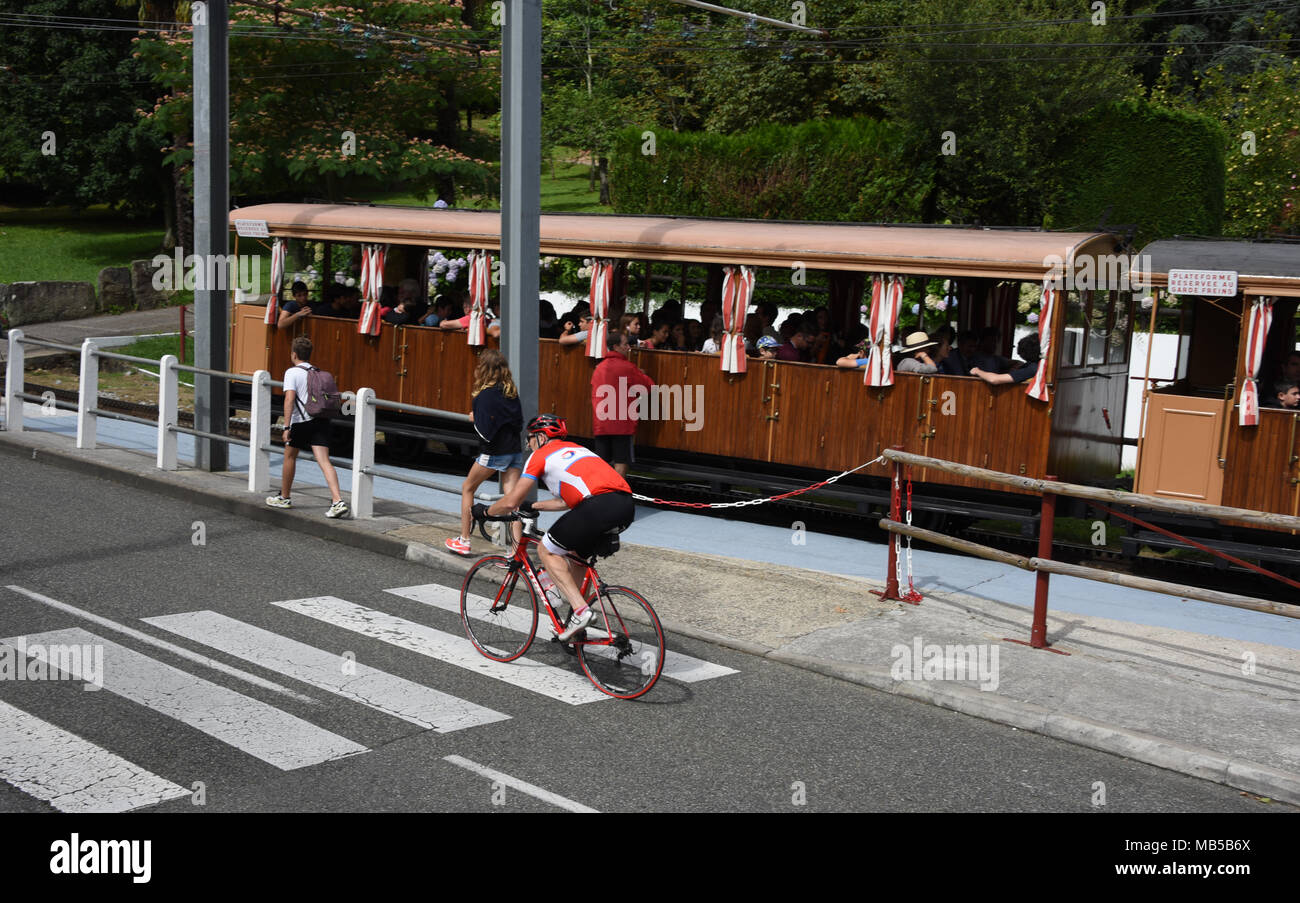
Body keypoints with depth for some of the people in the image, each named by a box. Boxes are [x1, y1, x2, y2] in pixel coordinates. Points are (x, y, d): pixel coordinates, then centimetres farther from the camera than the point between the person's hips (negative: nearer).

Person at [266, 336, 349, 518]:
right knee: (324, 461, -4)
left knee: (290, 456, 18)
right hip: (322, 419, 5)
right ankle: (338, 501, -20)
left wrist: (286, 427, -18)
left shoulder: (292, 372, -3)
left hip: (302, 421, -5)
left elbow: (289, 399, -15)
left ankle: (284, 497, 32)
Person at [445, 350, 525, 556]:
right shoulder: (511, 391, 5)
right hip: (515, 451, 6)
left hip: (494, 453, -6)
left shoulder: (485, 395, -16)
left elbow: (485, 432, -21)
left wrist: (474, 419, 0)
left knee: (468, 488, 15)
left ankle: (464, 540, 21)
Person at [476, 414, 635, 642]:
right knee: (576, 553, 28)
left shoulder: (541, 455, 13)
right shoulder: (577, 449, 35)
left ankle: (580, 610, -3)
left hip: (599, 506, -8)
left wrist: (485, 511, 29)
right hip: (627, 506, 8)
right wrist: (534, 507, 52)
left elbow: (511, 502, 11)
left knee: (546, 550, 11)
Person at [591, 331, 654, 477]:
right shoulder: (627, 367, -8)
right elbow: (651, 386, -4)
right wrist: (640, 375, 16)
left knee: (600, 461, 8)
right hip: (622, 424, -6)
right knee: (621, 461, -2)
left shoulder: (599, 368, 11)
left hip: (600, 423, 6)